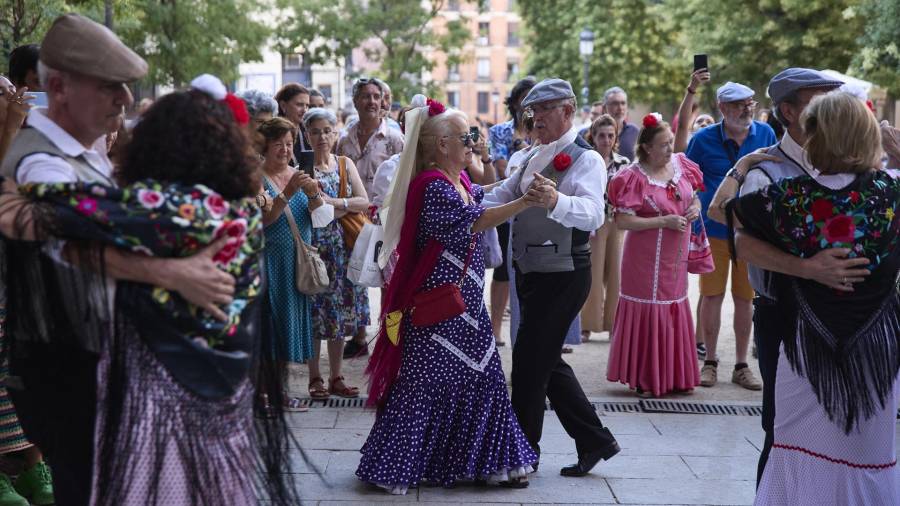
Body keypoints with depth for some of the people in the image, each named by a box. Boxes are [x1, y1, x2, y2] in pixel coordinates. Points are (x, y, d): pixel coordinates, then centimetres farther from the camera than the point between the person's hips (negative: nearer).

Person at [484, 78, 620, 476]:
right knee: (546, 361, 14)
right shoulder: (533, 158, 14)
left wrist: (555, 200, -52)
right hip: (531, 273, 9)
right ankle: (594, 440, 25)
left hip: (562, 275, -9)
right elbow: (501, 198, 20)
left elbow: (592, 213, -32)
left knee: (529, 360, -5)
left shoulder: (586, 159, -15)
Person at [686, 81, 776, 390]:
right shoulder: (704, 139, -6)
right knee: (712, 295, 3)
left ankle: (741, 366, 17)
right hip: (714, 230, -2)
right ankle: (710, 362, 16)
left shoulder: (765, 134, 0)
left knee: (745, 298, 7)